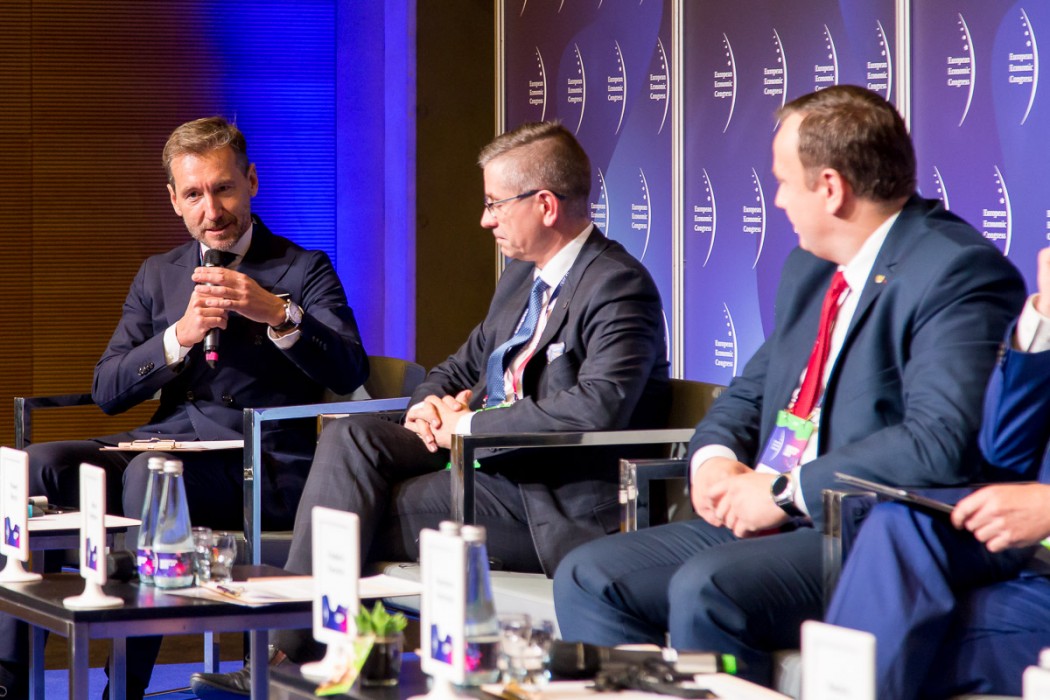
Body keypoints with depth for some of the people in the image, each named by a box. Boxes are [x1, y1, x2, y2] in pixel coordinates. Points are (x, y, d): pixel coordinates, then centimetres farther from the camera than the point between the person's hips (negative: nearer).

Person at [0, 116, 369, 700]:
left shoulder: (304, 270, 7)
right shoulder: (159, 275, 20)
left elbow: (350, 372, -9)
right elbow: (106, 391, 10)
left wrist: (278, 314, -25)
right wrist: (179, 337, -7)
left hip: (261, 470, -5)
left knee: (151, 470, -36)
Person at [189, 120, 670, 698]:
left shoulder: (617, 286, -14)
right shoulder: (523, 276, 17)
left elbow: (595, 410, -28)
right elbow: (462, 367, 26)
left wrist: (470, 423, -19)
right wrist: (435, 406, 0)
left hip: (556, 507, -9)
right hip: (486, 459, 9)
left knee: (361, 516, -18)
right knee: (350, 438, -12)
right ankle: (287, 646, -18)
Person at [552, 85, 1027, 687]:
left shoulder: (960, 271, -12)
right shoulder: (810, 267, 18)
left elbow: (940, 443, -23)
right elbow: (752, 389, 27)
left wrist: (786, 491, -18)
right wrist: (713, 456, 3)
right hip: (759, 523, 9)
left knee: (706, 589, -32)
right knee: (588, 577, -4)